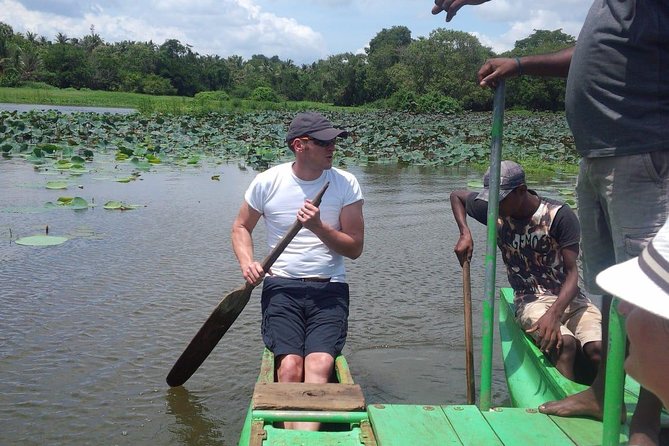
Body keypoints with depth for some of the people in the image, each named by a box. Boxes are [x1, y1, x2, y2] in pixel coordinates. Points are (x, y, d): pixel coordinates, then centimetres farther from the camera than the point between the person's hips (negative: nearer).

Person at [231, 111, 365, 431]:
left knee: (320, 364, -27)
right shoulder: (268, 182, 3)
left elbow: (355, 248, 3)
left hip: (329, 288, 0)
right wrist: (247, 263, -2)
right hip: (281, 286, 0)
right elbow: (241, 227, 17)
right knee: (290, 365, -25)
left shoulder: (346, 184, 3)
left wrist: (318, 227, -14)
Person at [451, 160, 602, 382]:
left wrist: (554, 313, -30)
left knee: (597, 348, -31)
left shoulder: (559, 215, -11)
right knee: (564, 343, -33)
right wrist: (465, 234, 2)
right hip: (530, 300, 0)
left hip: (568, 297, 0)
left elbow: (572, 272, -13)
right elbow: (456, 195, 19)